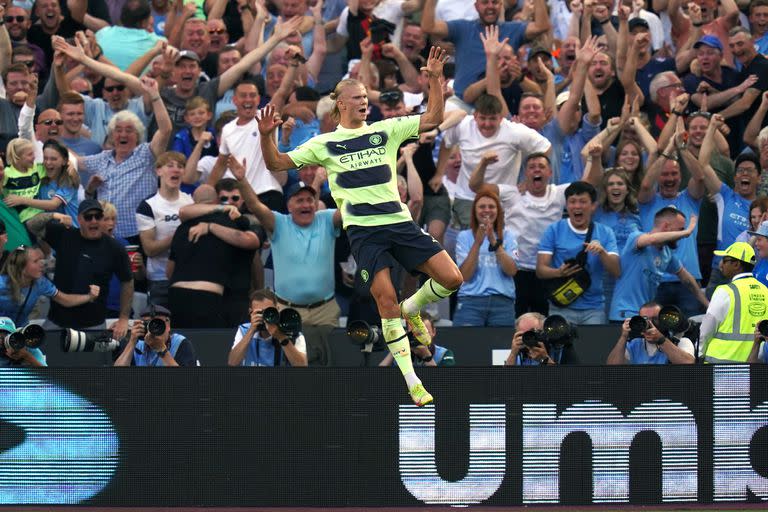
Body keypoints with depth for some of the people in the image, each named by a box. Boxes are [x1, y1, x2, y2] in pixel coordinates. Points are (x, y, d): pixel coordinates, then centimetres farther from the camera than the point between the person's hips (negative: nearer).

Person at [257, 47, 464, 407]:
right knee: (386, 301, -14)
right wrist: (266, 136, -12)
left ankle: (412, 310, 23)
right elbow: (277, 164, 6)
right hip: (362, 228, -3)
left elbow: (432, 119, 9)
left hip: (399, 222, 3)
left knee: (451, 278, -10)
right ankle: (412, 382, -6)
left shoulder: (386, 131, 12)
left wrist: (435, 79, -2)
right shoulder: (324, 144, 7)